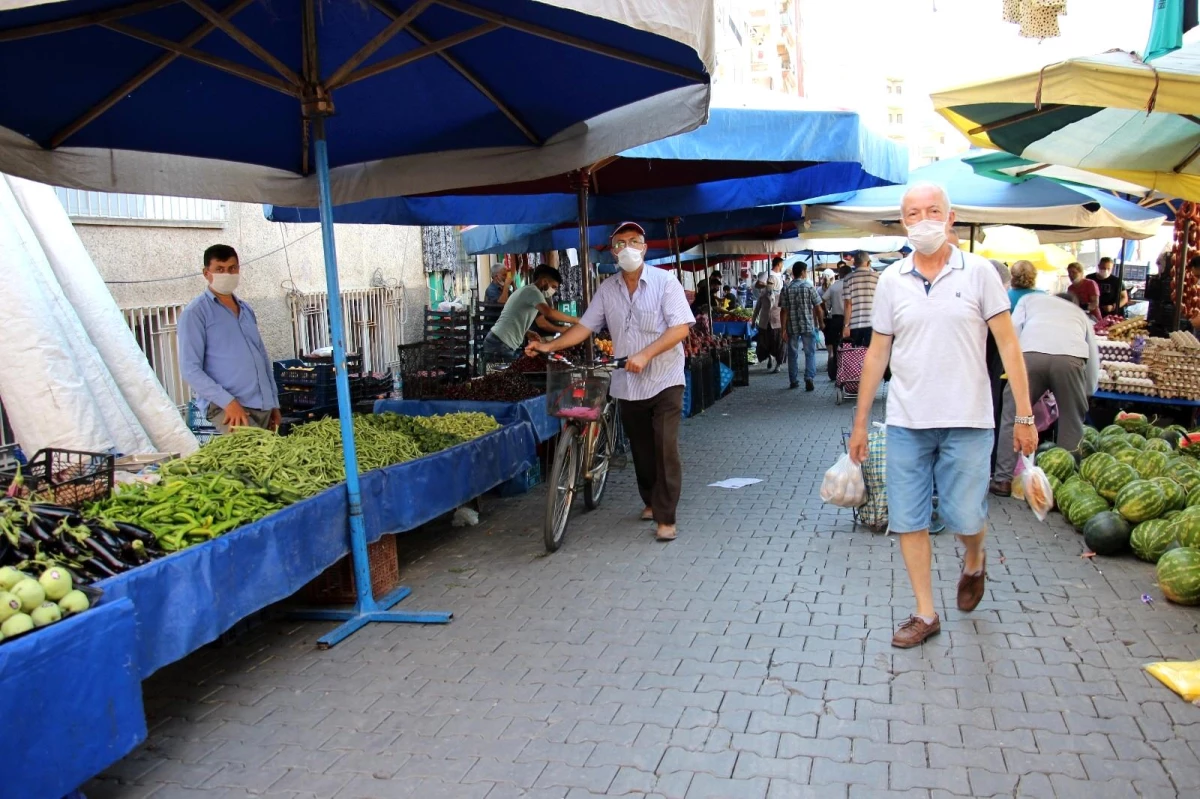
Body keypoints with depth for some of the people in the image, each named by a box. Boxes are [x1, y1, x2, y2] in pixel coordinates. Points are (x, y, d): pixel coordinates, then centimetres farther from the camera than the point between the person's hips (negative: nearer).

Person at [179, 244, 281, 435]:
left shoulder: (246, 310, 20)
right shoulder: (196, 313, 0)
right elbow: (190, 368, -7)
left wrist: (274, 403, 18)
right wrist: (228, 401, -17)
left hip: (263, 406, 7)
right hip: (224, 407, -7)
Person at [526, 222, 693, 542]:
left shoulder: (665, 281, -7)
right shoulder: (607, 290, 7)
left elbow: (681, 327, -15)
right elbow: (585, 326, 8)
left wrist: (645, 354, -24)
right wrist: (550, 345, -3)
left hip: (664, 380, -4)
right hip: (627, 384, 5)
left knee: (665, 449, -8)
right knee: (641, 449, 13)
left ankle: (666, 518, -3)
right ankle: (651, 501, 32)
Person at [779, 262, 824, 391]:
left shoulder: (786, 289, 0)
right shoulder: (809, 287, -5)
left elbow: (783, 311, -4)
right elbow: (817, 308, -4)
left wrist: (783, 329, -1)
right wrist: (821, 323, 10)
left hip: (792, 327, 2)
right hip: (808, 326, -2)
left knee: (793, 354, 11)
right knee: (810, 353, 3)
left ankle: (793, 381, 16)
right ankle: (809, 378, -12)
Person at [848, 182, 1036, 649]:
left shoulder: (978, 272, -1)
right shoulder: (892, 281, 5)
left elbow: (1008, 343, -2)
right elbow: (877, 353, 9)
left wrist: (1024, 416, -6)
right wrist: (860, 422, 9)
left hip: (966, 422, -2)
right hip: (906, 422, 2)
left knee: (965, 518, 2)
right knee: (908, 521, 4)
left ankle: (974, 563, 38)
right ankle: (925, 614, 19)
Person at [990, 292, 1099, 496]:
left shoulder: (1030, 300, 35)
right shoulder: (1080, 313, 38)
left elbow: (1013, 331, 16)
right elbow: (1093, 360, 34)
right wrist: (1085, 393, 44)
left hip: (1031, 353, -1)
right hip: (1071, 357, 1)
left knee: (1012, 417, 9)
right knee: (1072, 424, 14)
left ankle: (1003, 480, 6)